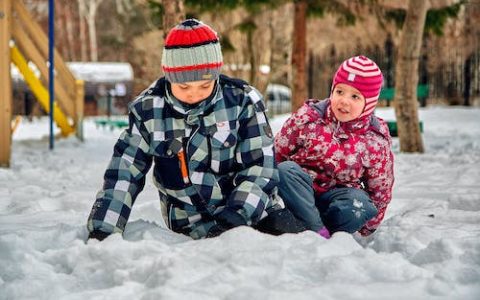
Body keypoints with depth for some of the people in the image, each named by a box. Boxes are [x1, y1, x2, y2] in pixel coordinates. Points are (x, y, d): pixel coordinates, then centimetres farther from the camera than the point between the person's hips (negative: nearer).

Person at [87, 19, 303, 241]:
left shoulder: (241, 100, -8)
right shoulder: (147, 109, -5)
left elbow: (259, 167, -10)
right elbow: (123, 173, -2)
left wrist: (235, 218, -26)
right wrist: (102, 232, -10)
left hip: (251, 205, 1)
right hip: (195, 221, -1)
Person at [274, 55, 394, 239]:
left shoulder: (376, 140, -6)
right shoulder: (307, 117, -9)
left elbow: (381, 191, 4)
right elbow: (277, 152, 1)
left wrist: (366, 230, 7)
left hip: (336, 195, 0)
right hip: (298, 193, 0)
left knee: (360, 205, -33)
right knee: (286, 170, -32)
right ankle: (319, 233, -35)